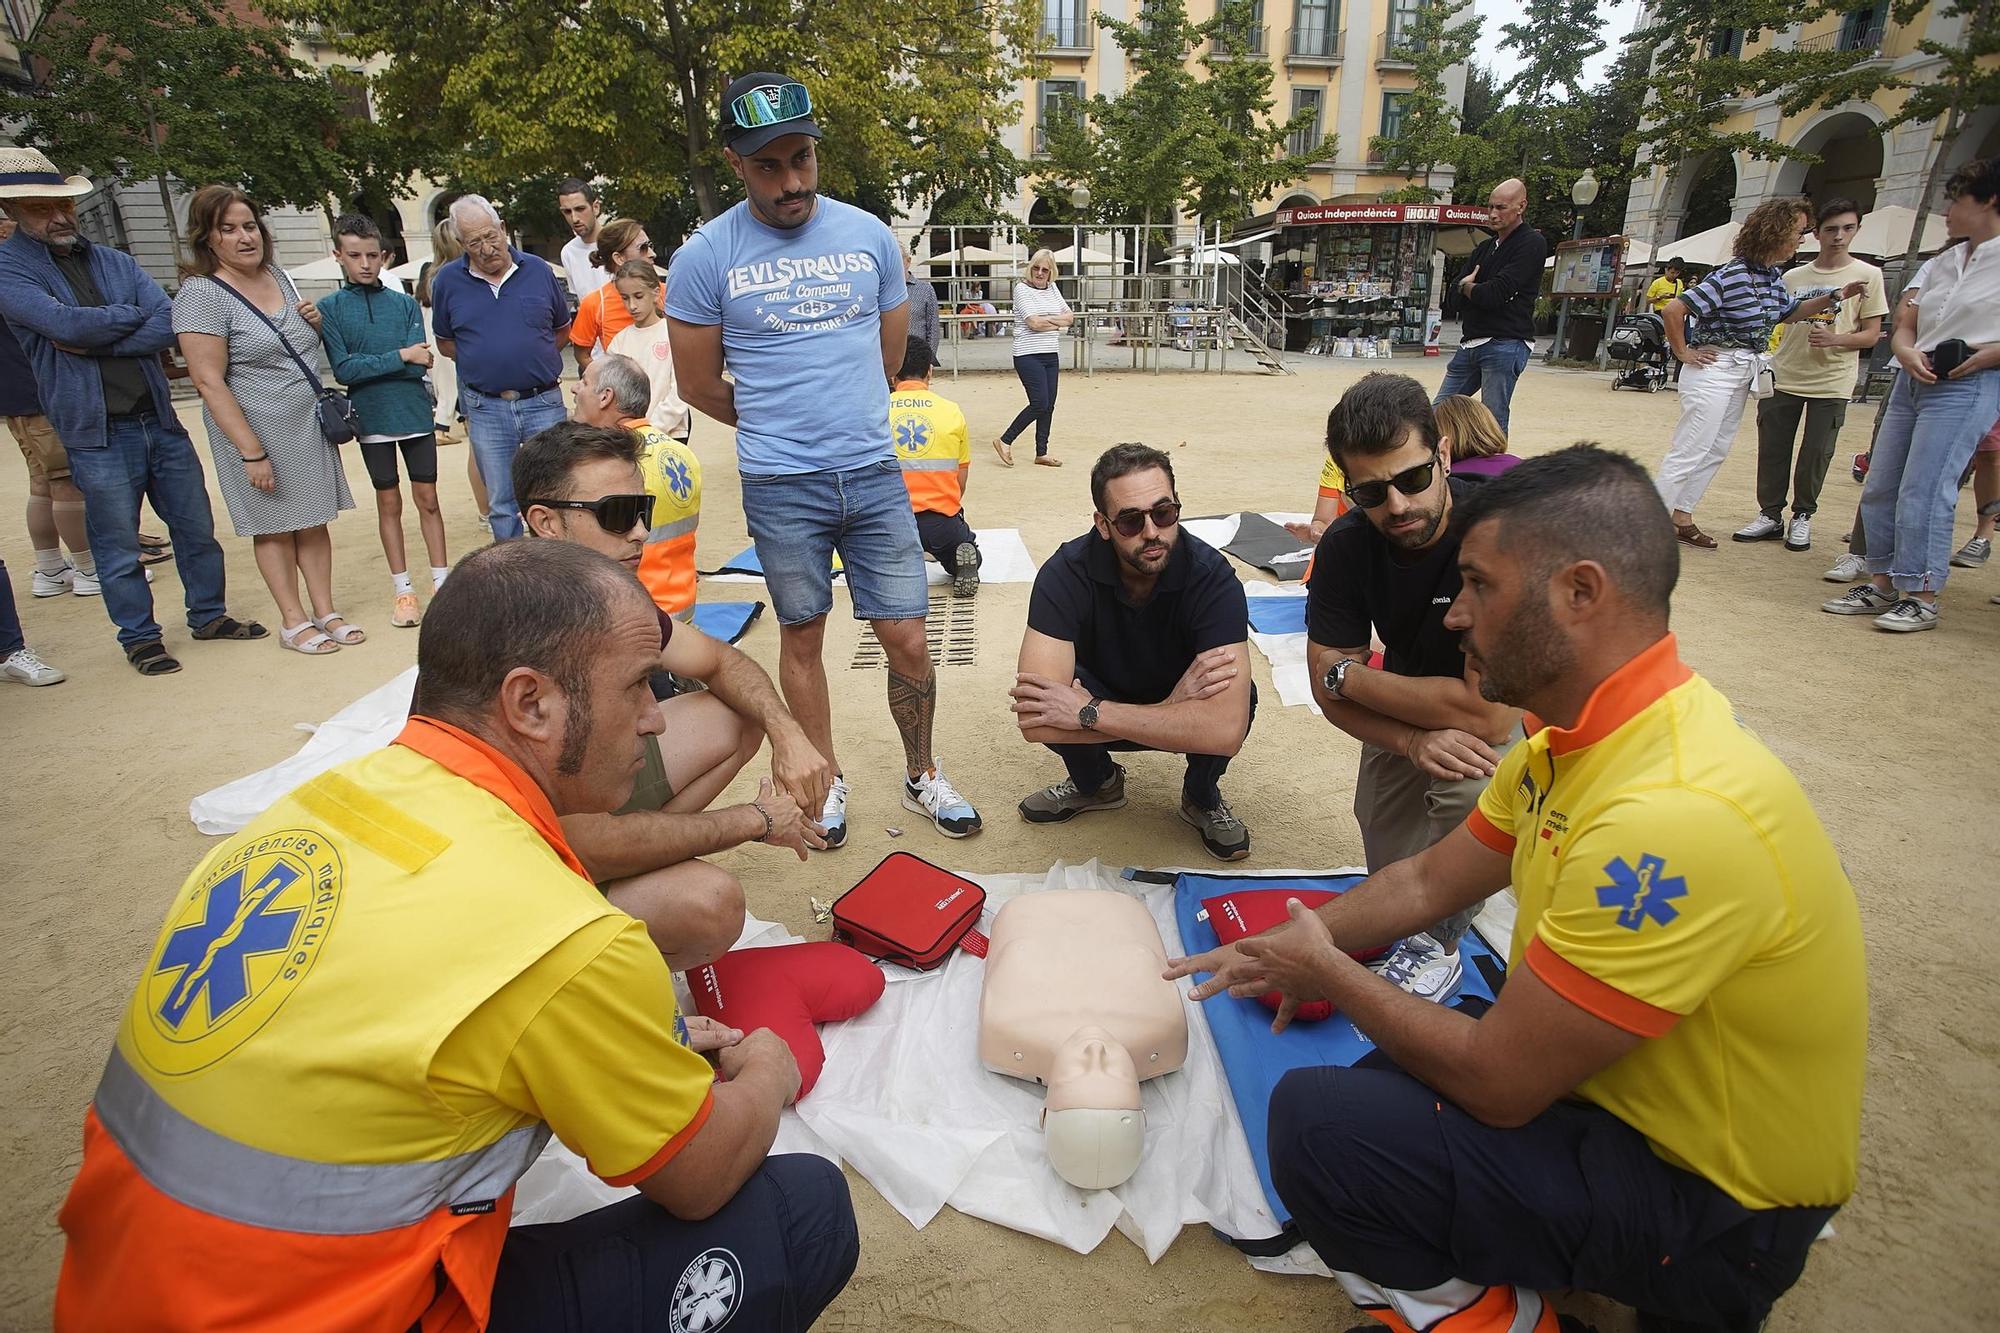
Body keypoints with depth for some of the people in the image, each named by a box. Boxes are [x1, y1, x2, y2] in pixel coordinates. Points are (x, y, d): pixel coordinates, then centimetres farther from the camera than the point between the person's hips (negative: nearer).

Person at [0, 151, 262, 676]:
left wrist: (95, 342, -13)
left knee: (197, 529, 12)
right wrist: (132, 314, -3)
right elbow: (68, 323, -18)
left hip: (160, 421, 4)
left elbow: (167, 326, -4)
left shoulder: (114, 261, 11)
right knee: (118, 550, 4)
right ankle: (139, 638, 18)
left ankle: (209, 615, 28)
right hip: (97, 435, -4)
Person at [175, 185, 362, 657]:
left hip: (308, 423, 6)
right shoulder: (201, 294, -14)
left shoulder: (278, 274, 8)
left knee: (314, 522, 10)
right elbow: (209, 381, -18)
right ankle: (293, 620, 16)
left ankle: (325, 611, 20)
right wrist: (252, 451, -22)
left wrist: (315, 322, 1)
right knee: (275, 527, 5)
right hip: (257, 428, -6)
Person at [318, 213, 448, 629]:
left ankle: (441, 580, 15)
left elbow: (419, 365, -7)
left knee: (427, 499, 5)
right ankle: (402, 590, 16)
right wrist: (398, 357, -12)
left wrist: (368, 365, -13)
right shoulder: (329, 308, 1)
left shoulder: (405, 304, 4)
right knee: (389, 503, 8)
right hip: (372, 420, 0)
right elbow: (343, 369, -9)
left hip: (416, 414, 1)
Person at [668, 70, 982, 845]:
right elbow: (699, 384, 4)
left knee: (907, 640, 3)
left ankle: (922, 777, 23)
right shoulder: (705, 257, -4)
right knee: (802, 635, 12)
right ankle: (825, 780, 29)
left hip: (874, 474, 2)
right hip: (780, 488, -1)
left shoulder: (870, 237, 4)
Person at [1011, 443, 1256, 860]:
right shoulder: (1066, 573, -29)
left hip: (1186, 700, -1)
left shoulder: (1213, 578, -30)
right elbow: (1035, 721, -38)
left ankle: (1202, 797, 1)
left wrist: (1087, 712, -41)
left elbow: (1225, 728, -42)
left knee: (1238, 696, -34)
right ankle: (1095, 782, 4)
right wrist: (1169, 708, -38)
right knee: (1039, 694, -31)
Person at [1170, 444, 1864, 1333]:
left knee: (1319, 1127, -23)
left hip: (1714, 1205, -9)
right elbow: (1428, 882, 11)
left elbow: (1498, 1083, -27)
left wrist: (1329, 974, -11)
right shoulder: (1572, 739, -2)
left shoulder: (1673, 817, -33)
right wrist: (1281, 950, 7)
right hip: (1636, 1096, 9)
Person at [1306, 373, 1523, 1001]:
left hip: (1517, 711, -4)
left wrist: (1349, 674, -24)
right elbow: (1329, 691, -14)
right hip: (1409, 710, 5)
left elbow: (1490, 713, -37)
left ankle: (1439, 943, -8)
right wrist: (1414, 742, -35)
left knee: (1469, 780, -35)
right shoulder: (1347, 545, -17)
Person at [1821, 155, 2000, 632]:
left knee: (1922, 492, -13)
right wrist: (1907, 353, -3)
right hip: (1912, 381, 8)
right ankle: (1881, 584, 15)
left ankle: (1922, 597, -4)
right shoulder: (1944, 262, 18)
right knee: (1878, 489, 6)